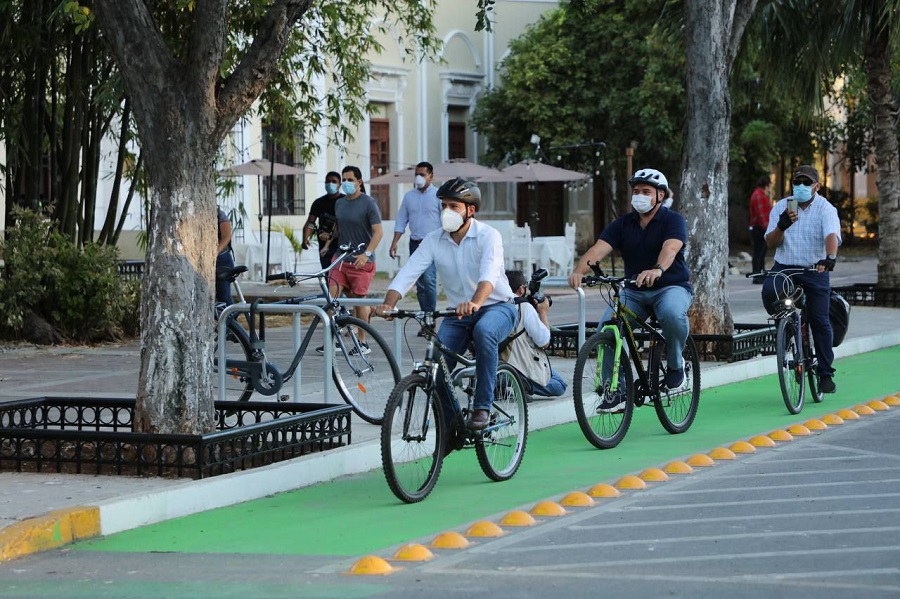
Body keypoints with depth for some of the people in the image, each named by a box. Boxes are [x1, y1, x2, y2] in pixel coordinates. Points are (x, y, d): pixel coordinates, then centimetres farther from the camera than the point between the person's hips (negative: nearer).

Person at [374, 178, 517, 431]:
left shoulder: (488, 236, -17)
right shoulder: (434, 241, -5)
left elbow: (489, 274, -34)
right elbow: (407, 273, -14)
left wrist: (475, 303, -55)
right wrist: (388, 304, -33)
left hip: (497, 307, -4)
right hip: (458, 314, 4)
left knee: (484, 331, -38)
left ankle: (482, 407, -27)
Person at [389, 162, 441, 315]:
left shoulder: (438, 195, -1)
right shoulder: (409, 196, 13)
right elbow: (401, 221, 14)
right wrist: (394, 243, 5)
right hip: (415, 244, 5)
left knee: (429, 279, -17)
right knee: (419, 284, 6)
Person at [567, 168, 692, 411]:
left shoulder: (674, 221, -6)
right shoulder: (622, 224, 5)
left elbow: (670, 248, -27)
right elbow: (599, 248, -11)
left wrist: (658, 270, -50)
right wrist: (579, 271, -32)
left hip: (671, 287, -4)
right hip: (634, 291, 4)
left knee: (672, 313, -38)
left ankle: (675, 363, -9)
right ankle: (616, 390, -10)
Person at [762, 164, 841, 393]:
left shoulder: (826, 209, -6)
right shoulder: (780, 208, 3)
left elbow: (831, 235, -26)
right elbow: (770, 243, -2)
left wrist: (830, 258, -47)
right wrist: (781, 226, -23)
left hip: (815, 270, -2)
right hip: (784, 267, 2)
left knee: (820, 321, -4)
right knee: (769, 291, -30)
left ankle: (826, 374, 6)